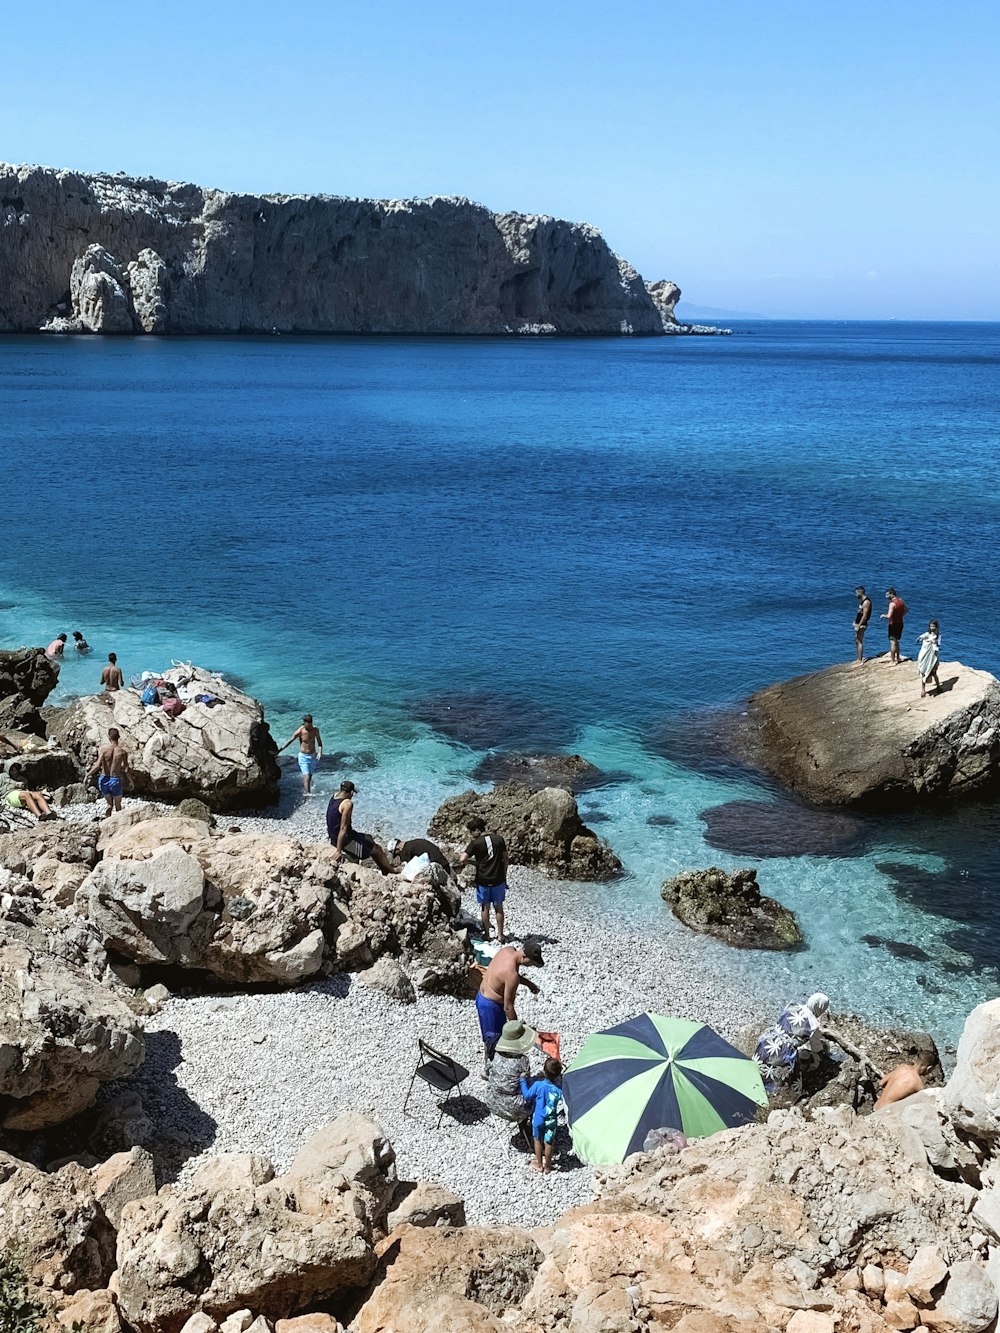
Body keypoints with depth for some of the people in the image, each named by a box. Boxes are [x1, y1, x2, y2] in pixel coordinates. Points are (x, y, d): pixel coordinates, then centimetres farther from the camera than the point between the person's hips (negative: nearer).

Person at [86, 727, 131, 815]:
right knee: (118, 806, 18)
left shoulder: (103, 749, -8)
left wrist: (88, 775, -4)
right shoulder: (123, 751, -7)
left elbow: (98, 765, -16)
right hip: (115, 781, -1)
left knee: (110, 804, 21)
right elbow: (126, 770, -8)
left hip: (104, 779, 1)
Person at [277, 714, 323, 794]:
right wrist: (279, 750, -13)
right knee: (306, 777, -12)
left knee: (310, 776, 13)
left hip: (313, 756, 4)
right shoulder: (300, 731, -16)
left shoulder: (315, 730, -5)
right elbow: (289, 741, -11)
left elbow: (319, 743, 4)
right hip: (303, 756, -4)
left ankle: (304, 790, 30)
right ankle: (307, 793, -14)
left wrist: (320, 752, -13)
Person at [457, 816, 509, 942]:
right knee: (498, 907, 13)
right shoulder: (499, 839, -1)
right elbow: (505, 859, 5)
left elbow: (462, 860, -19)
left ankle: (486, 934, 22)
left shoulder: (476, 843, -13)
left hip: (483, 880, -3)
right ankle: (500, 935, 17)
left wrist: (470, 860, 3)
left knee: (485, 908, 12)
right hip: (498, 879, 3)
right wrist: (504, 876, 14)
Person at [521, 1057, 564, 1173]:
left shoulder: (538, 1085, -24)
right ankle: (547, 1166, 31)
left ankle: (539, 1164, 34)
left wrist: (523, 1080, 0)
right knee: (548, 1143, 18)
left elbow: (527, 1096, -11)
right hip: (551, 1121, 1)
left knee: (538, 1141, 21)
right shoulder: (559, 1088, -20)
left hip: (538, 1119, -1)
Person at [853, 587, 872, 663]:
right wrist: (856, 623, 18)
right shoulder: (862, 600, 12)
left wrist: (858, 626, -23)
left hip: (861, 625, -10)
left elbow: (864, 616, -23)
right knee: (856, 640, 16)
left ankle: (860, 660, -4)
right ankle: (859, 658, 25)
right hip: (858, 624, 10)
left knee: (859, 641, -7)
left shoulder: (866, 602, -19)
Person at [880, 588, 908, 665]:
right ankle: (897, 658, 31)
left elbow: (889, 616, -28)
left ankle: (893, 661, -1)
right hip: (900, 623, 8)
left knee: (893, 642, -3)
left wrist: (883, 615, -9)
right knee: (896, 641, 22)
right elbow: (906, 609, 21)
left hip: (893, 624, -8)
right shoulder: (901, 601, 5)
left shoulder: (892, 603, -21)